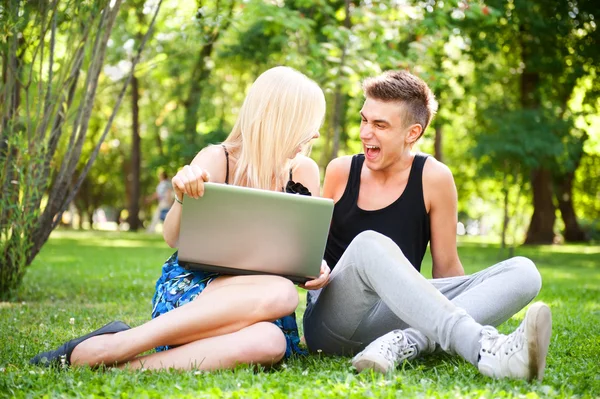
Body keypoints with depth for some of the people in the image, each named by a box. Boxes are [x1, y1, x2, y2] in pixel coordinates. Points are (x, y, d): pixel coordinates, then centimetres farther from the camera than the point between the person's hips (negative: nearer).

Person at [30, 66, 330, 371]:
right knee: (280, 292, -38)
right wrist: (182, 198, -32)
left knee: (268, 343, -37)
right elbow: (173, 238, -10)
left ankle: (125, 365, -36)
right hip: (191, 285, -3)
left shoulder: (304, 171, 5)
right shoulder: (216, 160, -4)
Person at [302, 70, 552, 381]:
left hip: (399, 312, 1)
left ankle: (405, 343, -38)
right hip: (333, 318, -1)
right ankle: (484, 350, -47)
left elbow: (446, 268, 7)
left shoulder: (433, 178, 2)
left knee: (523, 272, -14)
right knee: (369, 244, -33)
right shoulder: (341, 172, 5)